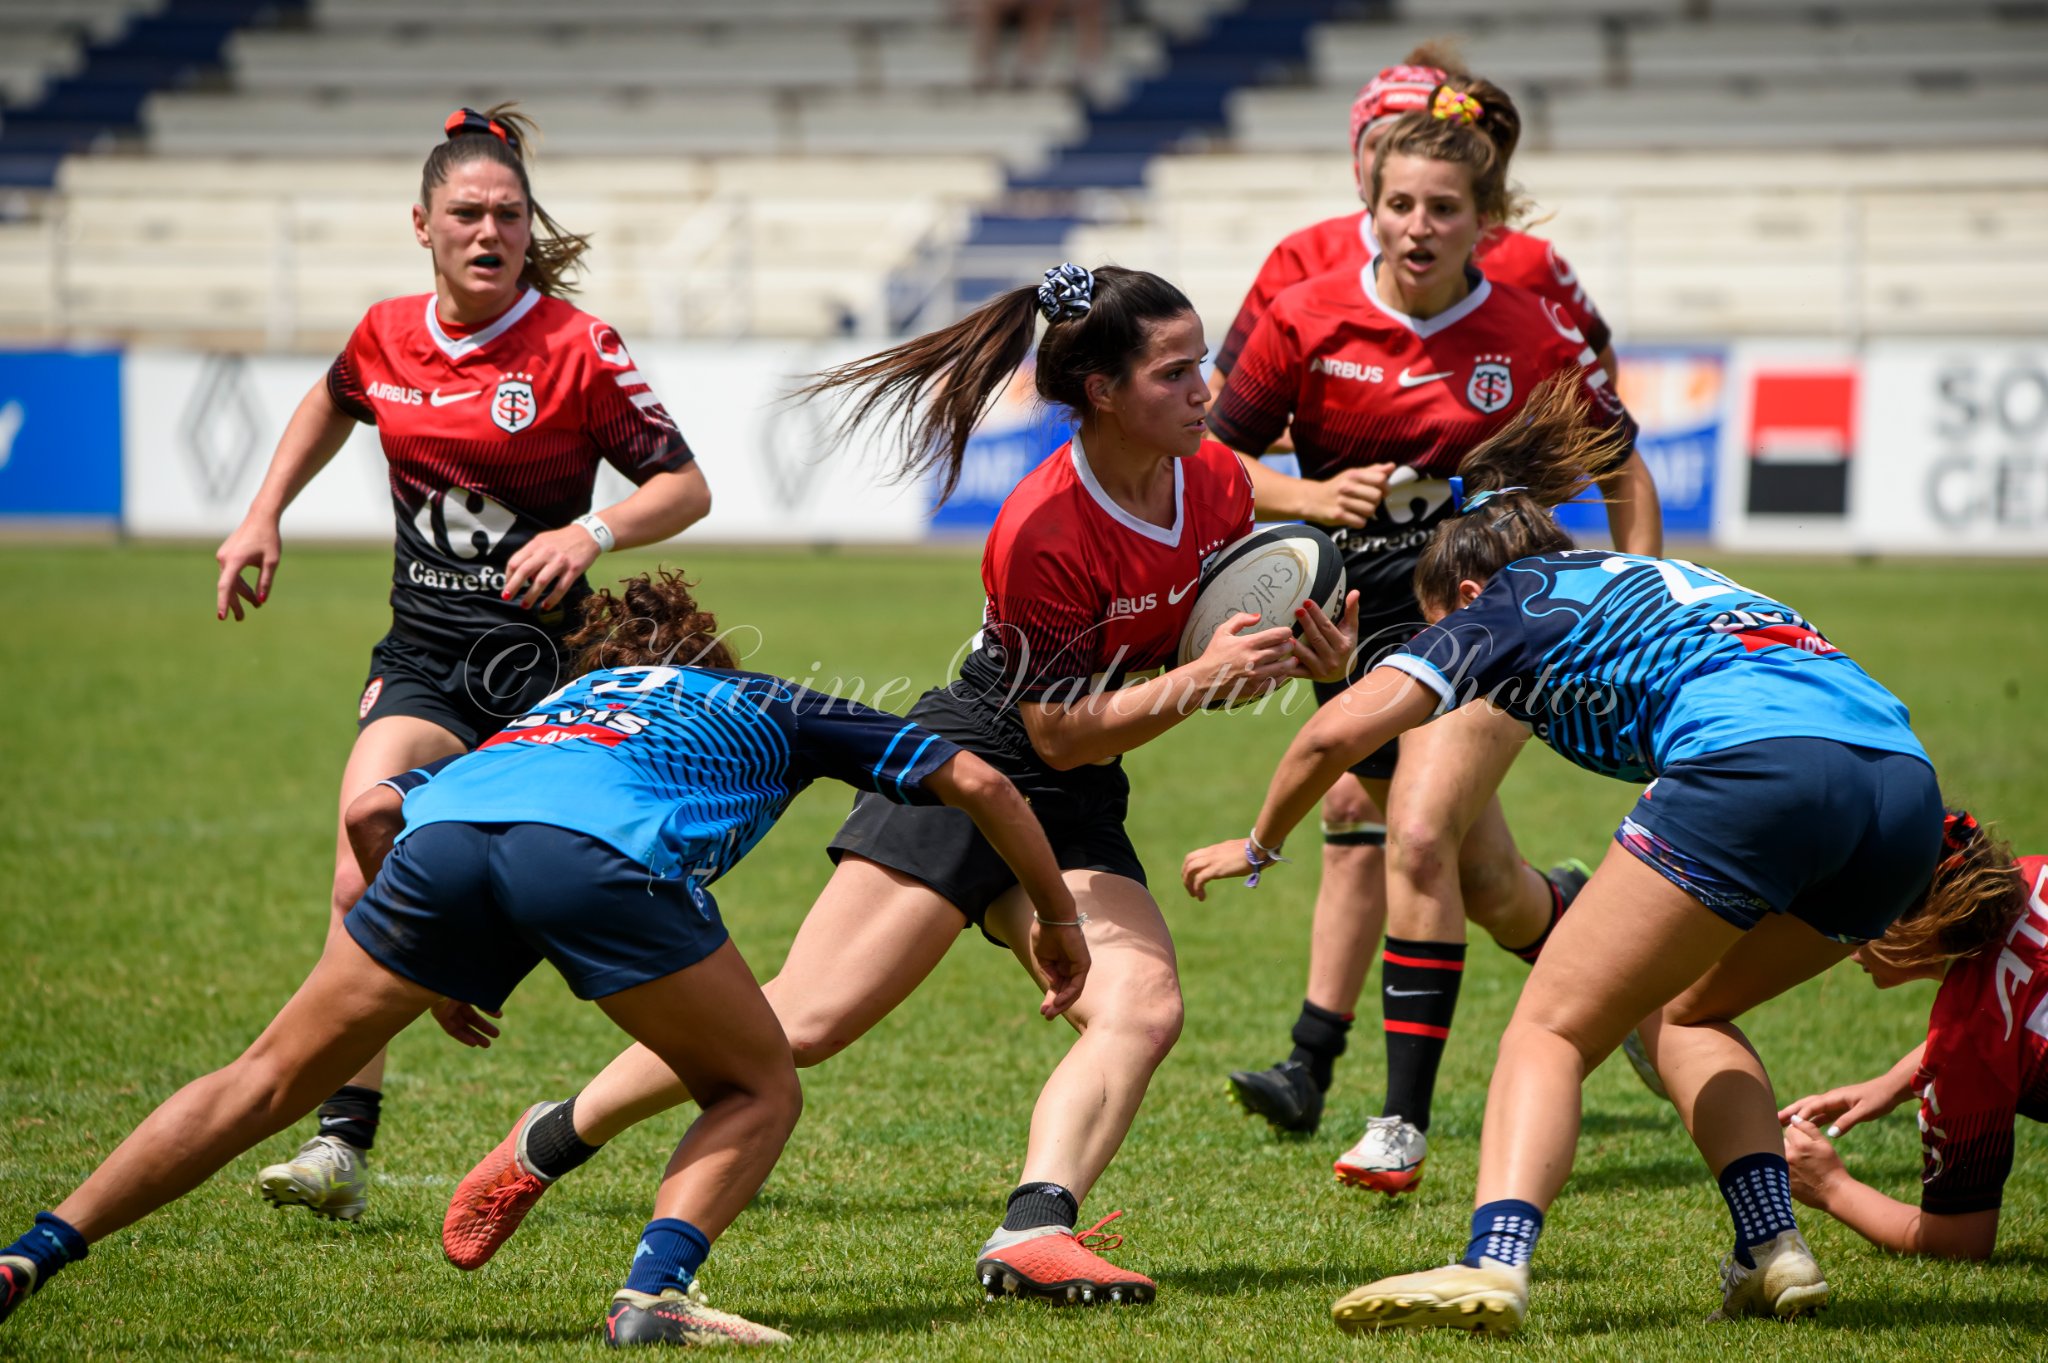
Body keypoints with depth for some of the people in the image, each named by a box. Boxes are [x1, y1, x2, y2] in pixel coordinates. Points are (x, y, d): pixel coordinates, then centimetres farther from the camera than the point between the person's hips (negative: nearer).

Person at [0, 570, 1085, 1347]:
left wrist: (440, 973, 51)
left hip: (447, 825, 3)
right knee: (758, 1092, 16)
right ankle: (655, 1288, -8)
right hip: (602, 847, -3)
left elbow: (369, 811, 39)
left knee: (268, 1081, 12)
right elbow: (976, 781, 37)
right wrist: (1062, 927, 49)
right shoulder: (770, 707, 38)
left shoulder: (556, 703, 45)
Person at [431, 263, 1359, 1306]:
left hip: (1074, 812, 7)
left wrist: (1298, 661, -8)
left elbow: (1215, 640, 13)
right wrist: (1196, 682, -28)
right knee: (803, 1022, -10)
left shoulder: (1219, 483, -4)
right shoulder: (1041, 534, -26)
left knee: (1142, 1005, -20)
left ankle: (1032, 1235, -32)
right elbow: (1059, 734, -19)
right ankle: (548, 1142, 7)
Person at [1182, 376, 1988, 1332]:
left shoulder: (1506, 602, 18)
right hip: (1906, 783, 7)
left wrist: (1258, 845, 25)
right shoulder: (1645, 581, 39)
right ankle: (1771, 1253, 10)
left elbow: (1340, 731, 10)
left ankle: (1493, 1264, -22)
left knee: (1550, 1029, 1)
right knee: (1683, 1014, 27)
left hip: (1752, 769, -7)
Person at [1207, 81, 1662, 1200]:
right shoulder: (1306, 320, -3)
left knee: (1418, 839, -20)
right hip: (1368, 621, 2)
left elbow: (1624, 479, 8)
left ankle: (1406, 1118, -15)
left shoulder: (1535, 336, -4)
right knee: (1484, 886, 4)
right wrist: (1307, 493, -15)